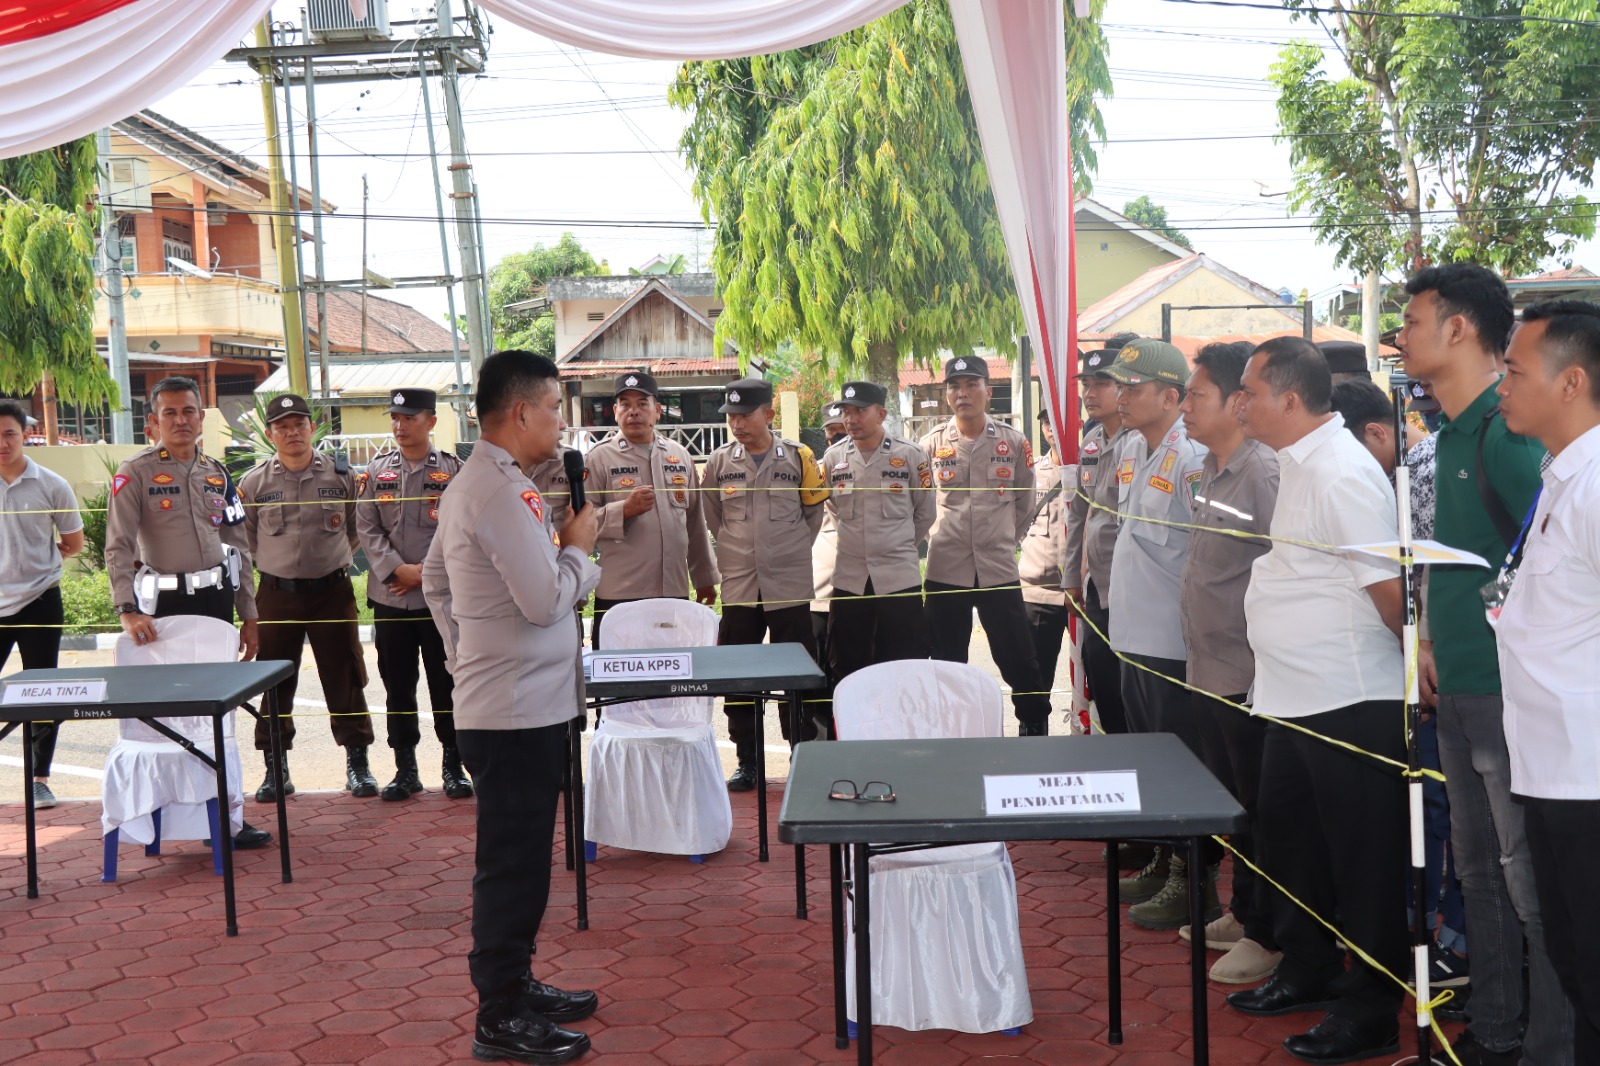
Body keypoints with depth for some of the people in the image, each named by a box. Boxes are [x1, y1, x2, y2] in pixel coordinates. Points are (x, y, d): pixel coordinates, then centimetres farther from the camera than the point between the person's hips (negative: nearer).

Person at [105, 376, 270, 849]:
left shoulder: (218, 475, 12)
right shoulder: (135, 474, -4)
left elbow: (239, 548, 14)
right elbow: (119, 547, -12)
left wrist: (248, 616, 12)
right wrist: (127, 610, -24)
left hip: (216, 598, 5)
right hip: (164, 602, -5)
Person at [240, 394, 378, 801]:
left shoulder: (341, 475, 2)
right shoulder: (253, 484, 2)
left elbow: (357, 531, 10)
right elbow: (246, 541, 11)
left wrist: (331, 556, 3)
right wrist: (278, 563, 6)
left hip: (332, 590, 0)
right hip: (277, 594, 1)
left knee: (345, 677, 4)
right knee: (274, 682, 6)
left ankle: (357, 761, 14)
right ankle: (275, 768, 17)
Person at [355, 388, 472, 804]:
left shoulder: (454, 471, 1)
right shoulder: (375, 472, 8)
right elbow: (367, 529, 1)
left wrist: (427, 572, -12)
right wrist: (398, 569, -12)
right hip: (389, 597, 2)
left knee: (447, 683, 3)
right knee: (397, 685, 7)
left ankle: (453, 765, 14)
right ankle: (405, 768, 16)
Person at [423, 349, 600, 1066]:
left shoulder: (469, 483, 12)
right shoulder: (505, 492, -21)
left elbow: (435, 582, 20)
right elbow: (547, 601, -24)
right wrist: (578, 546, -7)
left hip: (497, 703, 10)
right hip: (520, 713, -10)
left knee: (515, 859, 19)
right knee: (513, 865, 0)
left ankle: (513, 985, 32)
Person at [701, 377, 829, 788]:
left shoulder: (798, 457, -2)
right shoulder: (718, 462, 2)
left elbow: (814, 512, 9)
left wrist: (793, 552, 8)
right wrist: (735, 554, 10)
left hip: (790, 585, -2)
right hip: (738, 586, 2)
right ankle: (746, 762, 16)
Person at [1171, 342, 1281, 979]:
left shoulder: (1263, 473, -18)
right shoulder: (1210, 469, 10)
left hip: (1247, 675, -9)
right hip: (1206, 669, 9)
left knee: (1259, 807, 3)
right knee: (1229, 800, 20)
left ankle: (1269, 936, 15)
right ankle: (1243, 912, 34)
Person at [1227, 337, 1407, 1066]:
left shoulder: (1341, 473, -19)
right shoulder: (1296, 465, 11)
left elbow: (1388, 586, -20)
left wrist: (1416, 662, -8)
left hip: (1351, 704, -10)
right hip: (1296, 700, 10)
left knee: (1362, 859, 3)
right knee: (1285, 835, 20)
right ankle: (1308, 972, 37)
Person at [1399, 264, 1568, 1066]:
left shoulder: (1509, 434, -16)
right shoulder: (1451, 434, 13)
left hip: (1511, 691, -10)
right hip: (1460, 690, 10)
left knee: (1531, 879, 0)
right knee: (1479, 867, 17)